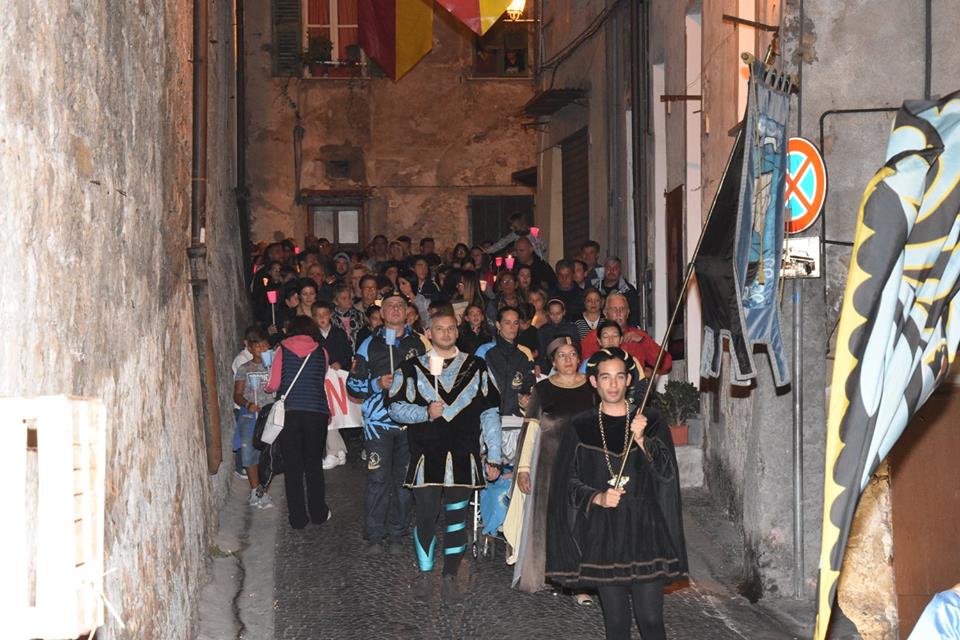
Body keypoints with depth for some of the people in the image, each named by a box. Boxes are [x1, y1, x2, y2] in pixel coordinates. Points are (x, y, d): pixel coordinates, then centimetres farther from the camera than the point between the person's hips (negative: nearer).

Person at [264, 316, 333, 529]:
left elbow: (273, 385, 2)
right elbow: (323, 382, 9)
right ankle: (318, 513, 20)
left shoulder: (282, 350, 2)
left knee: (292, 466, 7)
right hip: (316, 412, 1)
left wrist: (266, 388, 22)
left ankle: (298, 517, 11)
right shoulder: (321, 352, 5)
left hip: (288, 413, -1)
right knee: (314, 465, 14)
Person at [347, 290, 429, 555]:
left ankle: (397, 535, 12)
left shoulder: (419, 344, 11)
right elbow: (353, 384, 8)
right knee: (378, 478, -6)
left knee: (405, 478, 3)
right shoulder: (370, 344, 10)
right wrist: (378, 384, -9)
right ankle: (375, 536, 1)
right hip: (378, 421, -1)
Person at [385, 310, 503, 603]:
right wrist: (426, 412, -13)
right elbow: (395, 407, 4)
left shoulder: (476, 368, 10)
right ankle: (424, 576, 15)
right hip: (426, 456, -1)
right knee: (426, 516, -1)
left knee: (457, 516, 5)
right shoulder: (413, 368, 7)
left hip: (463, 457, 1)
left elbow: (489, 414, 9)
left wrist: (494, 457, 4)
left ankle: (450, 577, 15)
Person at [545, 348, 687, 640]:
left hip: (645, 532, 0)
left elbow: (667, 473, -5)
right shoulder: (580, 428, 5)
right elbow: (568, 483, 4)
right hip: (603, 537, 0)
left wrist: (641, 440, -19)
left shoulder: (651, 422, 5)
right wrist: (597, 498, -14)